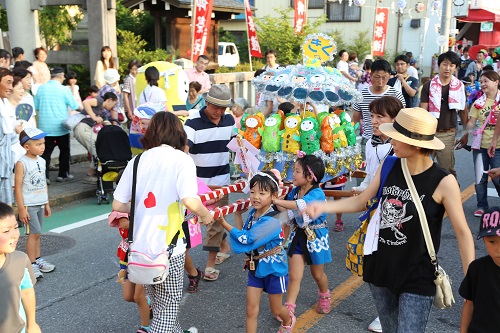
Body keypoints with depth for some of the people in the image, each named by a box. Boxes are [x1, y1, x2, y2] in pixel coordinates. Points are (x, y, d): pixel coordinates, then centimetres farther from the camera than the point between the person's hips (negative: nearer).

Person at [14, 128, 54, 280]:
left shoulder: (41, 161, 7)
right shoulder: (22, 163, -14)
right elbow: (18, 187, -15)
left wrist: (47, 204, 16)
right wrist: (21, 209, -16)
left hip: (40, 204, 7)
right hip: (28, 205, -6)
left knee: (36, 234, 14)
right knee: (34, 233, -7)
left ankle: (37, 259, 24)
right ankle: (31, 264, 1)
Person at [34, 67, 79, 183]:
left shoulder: (41, 88, 1)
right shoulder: (64, 90, -9)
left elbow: (36, 107, 8)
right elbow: (75, 106, -3)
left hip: (45, 127, 3)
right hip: (61, 127, -3)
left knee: (46, 152, 4)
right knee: (64, 151, 13)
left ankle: (44, 176, -4)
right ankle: (63, 174, 18)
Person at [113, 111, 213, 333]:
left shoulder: (137, 160, 4)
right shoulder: (182, 159, -8)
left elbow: (117, 205, 4)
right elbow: (190, 202, -23)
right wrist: (206, 216, -2)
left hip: (140, 246, 5)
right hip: (168, 248, -5)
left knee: (158, 303, 25)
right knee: (168, 306, 12)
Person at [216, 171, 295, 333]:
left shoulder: (271, 221, -29)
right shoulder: (253, 213, -5)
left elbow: (246, 239, -32)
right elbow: (243, 234, -2)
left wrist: (224, 223, -27)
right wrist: (237, 215, -5)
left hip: (273, 271, -6)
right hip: (255, 269, 6)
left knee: (276, 309, 17)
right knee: (251, 309, 5)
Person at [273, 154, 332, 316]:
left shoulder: (317, 194, -25)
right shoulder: (295, 191, -5)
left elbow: (299, 205, -42)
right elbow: (285, 209, 5)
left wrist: (276, 200, -47)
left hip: (315, 237, -4)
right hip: (298, 236, 4)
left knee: (317, 274, 19)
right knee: (294, 275, -2)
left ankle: (324, 297, 48)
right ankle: (288, 309, 2)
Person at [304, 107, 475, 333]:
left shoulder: (443, 182, -18)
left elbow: (462, 232, -13)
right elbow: (361, 201, 7)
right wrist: (322, 206, -6)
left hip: (418, 278, -5)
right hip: (380, 268, 5)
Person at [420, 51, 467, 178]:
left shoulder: (459, 87, 6)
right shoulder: (429, 86, 1)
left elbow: (463, 111, 11)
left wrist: (466, 133, 10)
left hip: (448, 134, 0)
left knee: (448, 169, 2)